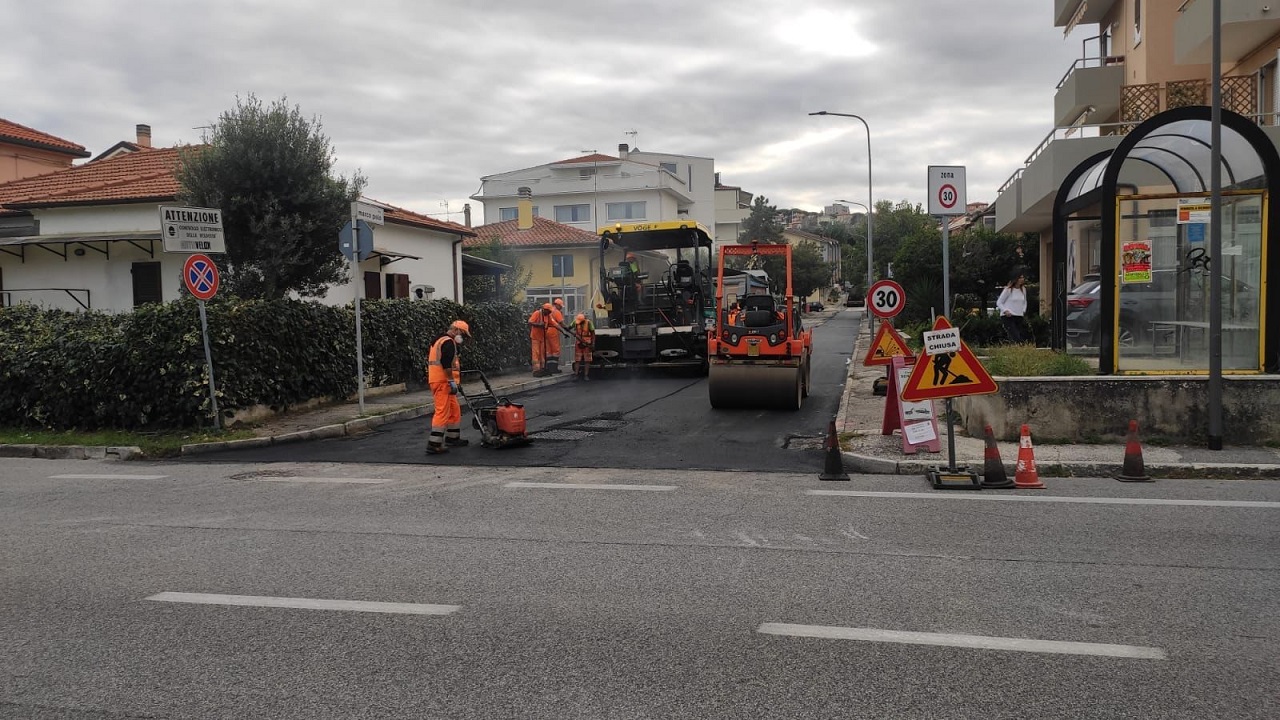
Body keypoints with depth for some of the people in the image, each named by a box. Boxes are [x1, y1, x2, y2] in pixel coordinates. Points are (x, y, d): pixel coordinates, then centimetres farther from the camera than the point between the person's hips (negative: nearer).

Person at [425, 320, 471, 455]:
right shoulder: (448, 342, -11)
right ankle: (433, 444, -14)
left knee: (454, 410, 18)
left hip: (436, 381, 11)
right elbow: (446, 364, -23)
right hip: (442, 382, -11)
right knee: (442, 412, -12)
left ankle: (452, 438, 27)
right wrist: (452, 381, -21)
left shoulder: (439, 341, 23)